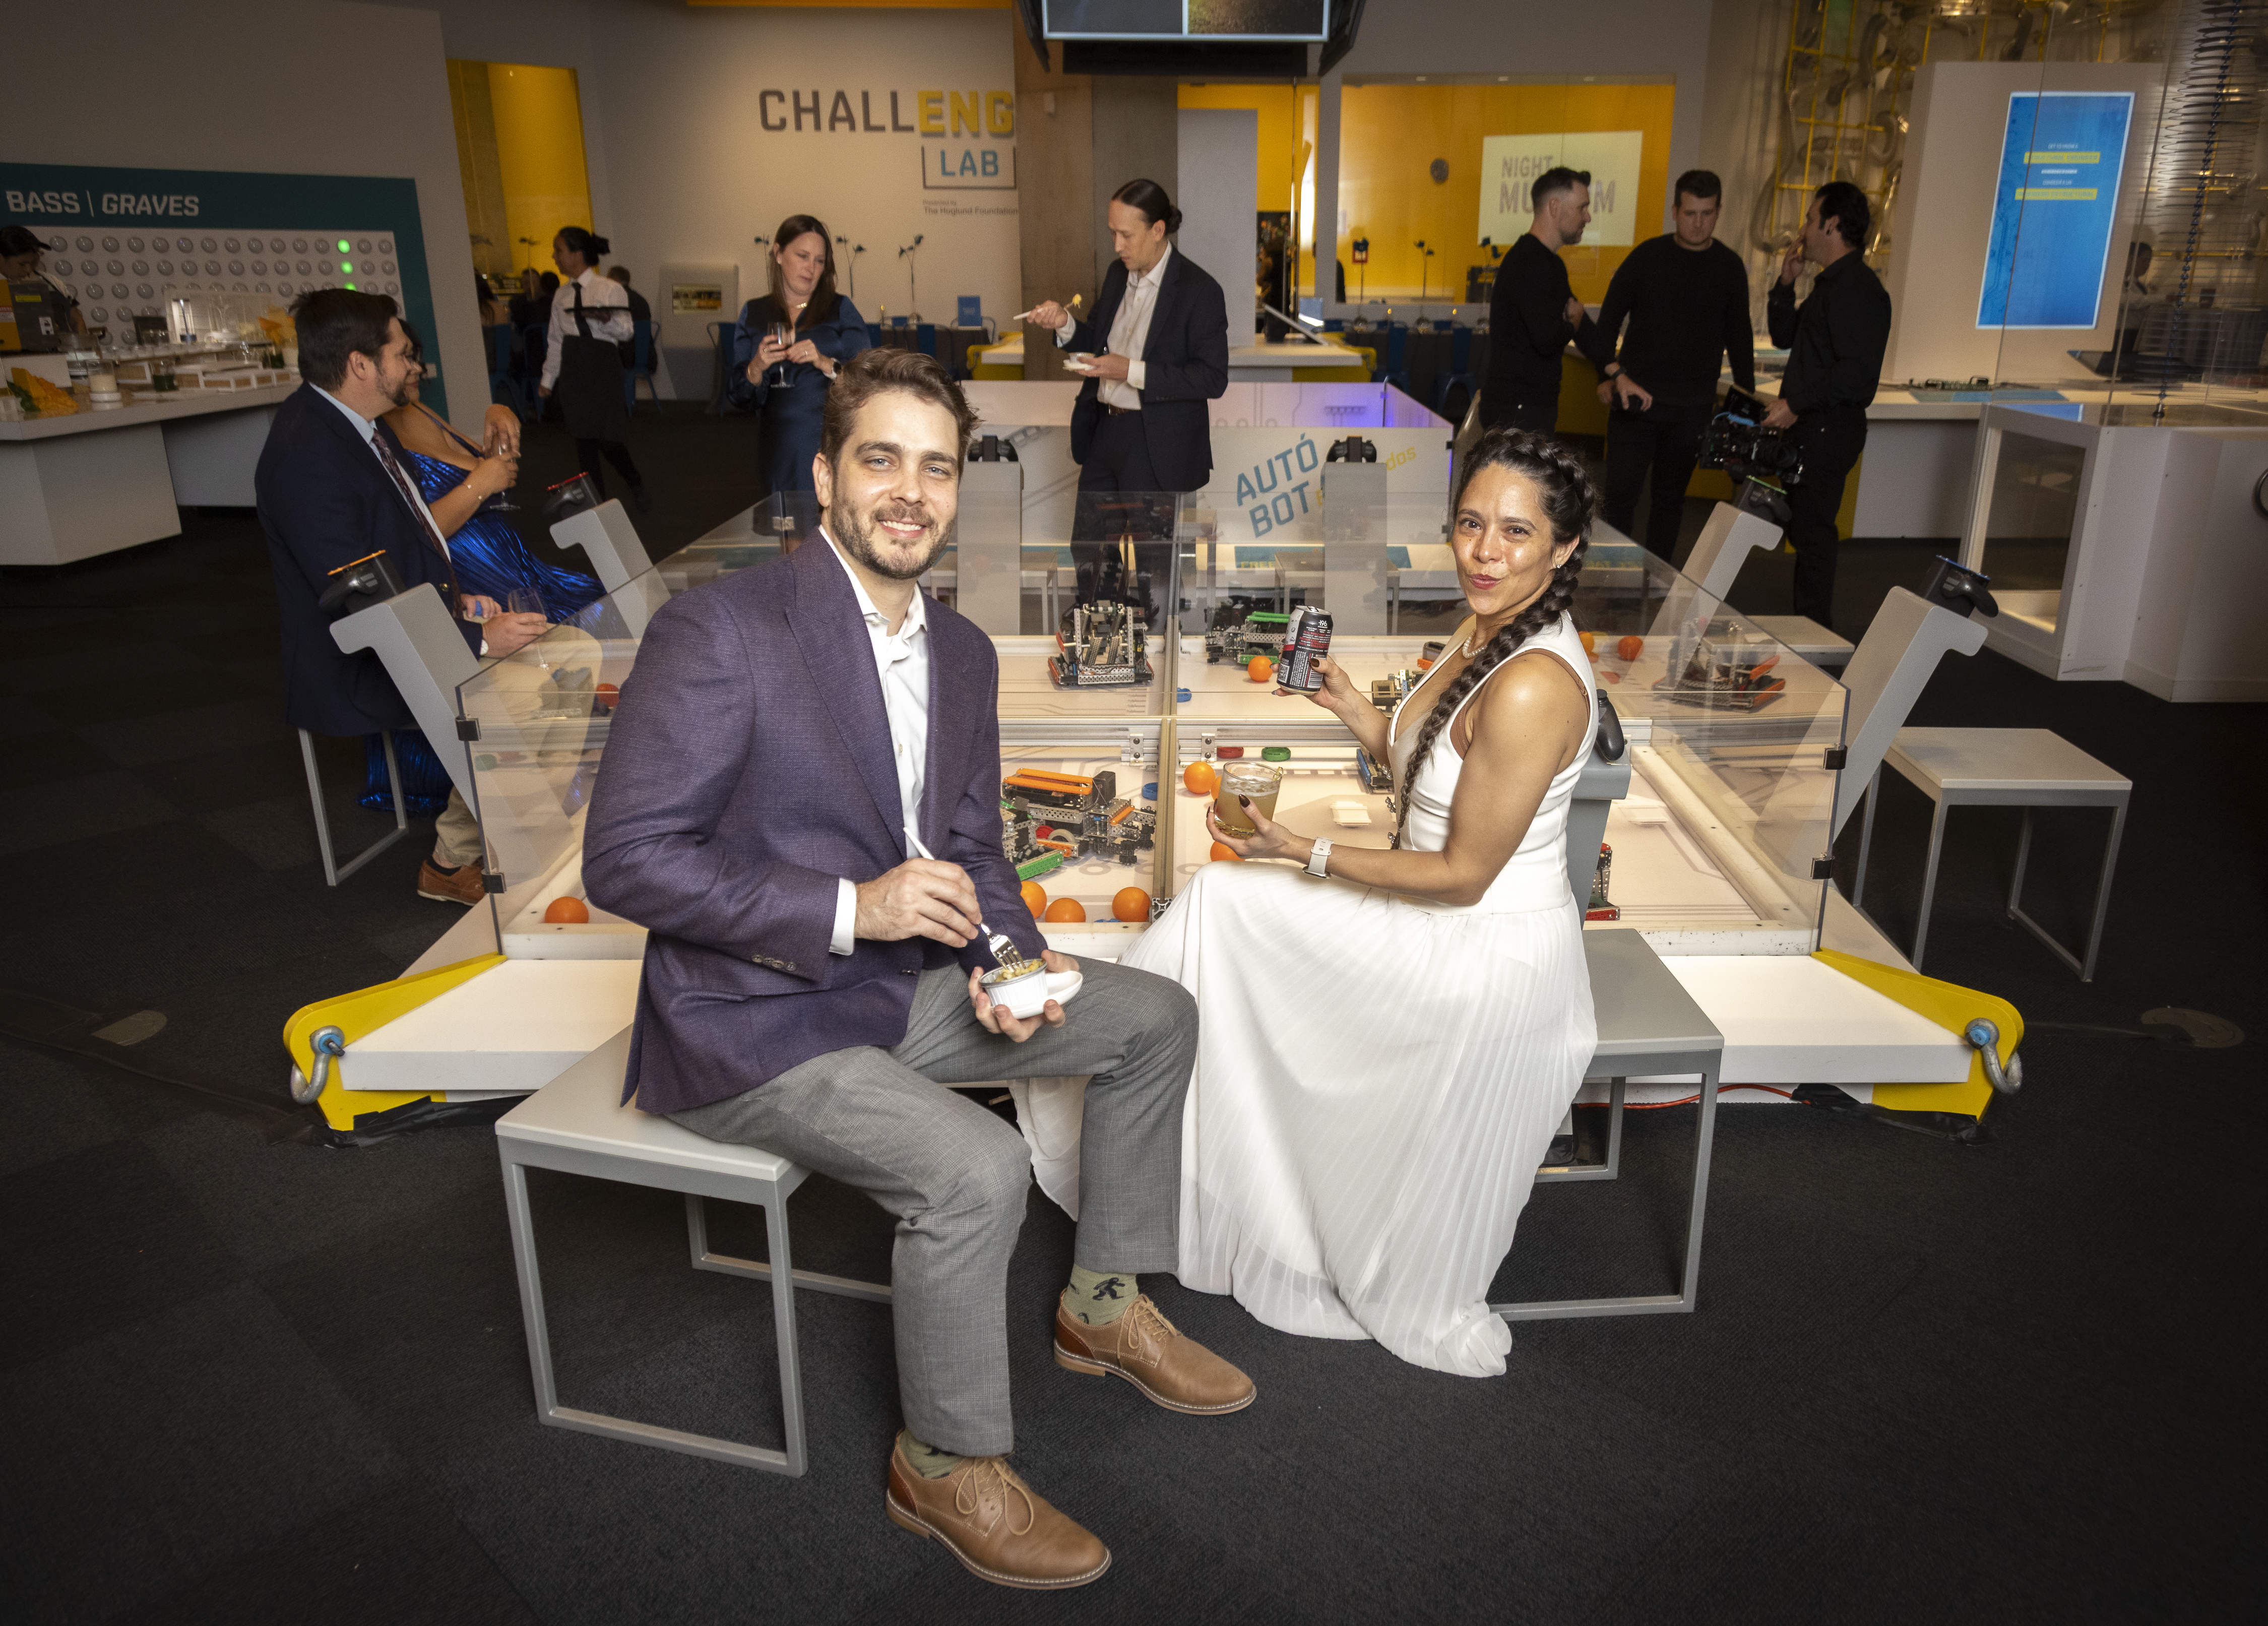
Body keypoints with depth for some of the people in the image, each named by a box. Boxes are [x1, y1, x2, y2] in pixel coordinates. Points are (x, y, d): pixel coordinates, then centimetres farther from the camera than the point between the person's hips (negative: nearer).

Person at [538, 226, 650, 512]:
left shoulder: (611, 290, -6)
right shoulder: (561, 295, 10)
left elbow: (626, 331, -11)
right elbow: (555, 340, 14)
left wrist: (606, 320, -32)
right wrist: (548, 379, 14)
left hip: (603, 368, -5)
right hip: (572, 370, 5)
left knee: (606, 439, -7)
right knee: (583, 439, 6)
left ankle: (637, 486, 20)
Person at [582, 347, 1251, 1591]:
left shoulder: (962, 653, 5)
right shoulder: (723, 629, -19)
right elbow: (623, 859, -22)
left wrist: (1016, 960, -8)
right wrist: (850, 909, -25)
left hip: (900, 983, 8)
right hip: (749, 1022, -8)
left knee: (1155, 1018, 6)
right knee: (976, 1168, -28)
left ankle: (1104, 1303, 24)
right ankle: (947, 1465, 1)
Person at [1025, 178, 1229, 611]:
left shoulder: (1199, 290, -15)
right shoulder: (1118, 274, 7)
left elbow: (1213, 379, -18)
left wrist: (1133, 372, -24)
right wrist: (1065, 324, -2)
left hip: (1157, 444, -7)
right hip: (1105, 429, 7)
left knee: (1148, 559, 6)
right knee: (1086, 546, 16)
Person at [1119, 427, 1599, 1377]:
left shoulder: (1533, 688, -30)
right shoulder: (1491, 632, 0)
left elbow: (1462, 873, -25)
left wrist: (1304, 854, -19)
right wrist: (1360, 716, -1)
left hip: (1487, 960, -10)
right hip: (1445, 921, 10)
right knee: (1225, 902, 12)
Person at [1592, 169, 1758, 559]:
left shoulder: (1729, 267, 5)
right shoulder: (1647, 256, 0)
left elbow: (1739, 337, 11)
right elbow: (1609, 319, 3)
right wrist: (1607, 376, -6)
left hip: (1692, 408, 2)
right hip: (1635, 397, -1)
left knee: (1670, 496, 10)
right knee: (1621, 492, -4)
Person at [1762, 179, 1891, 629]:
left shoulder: (1858, 289, -17)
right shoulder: (1831, 283, 17)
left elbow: (1858, 372, -24)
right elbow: (1785, 337, 22)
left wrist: (1797, 404, -21)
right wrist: (1786, 282, 11)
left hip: (1829, 431, -11)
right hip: (1809, 429, 11)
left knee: (1812, 533, -7)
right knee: (1805, 529, 15)